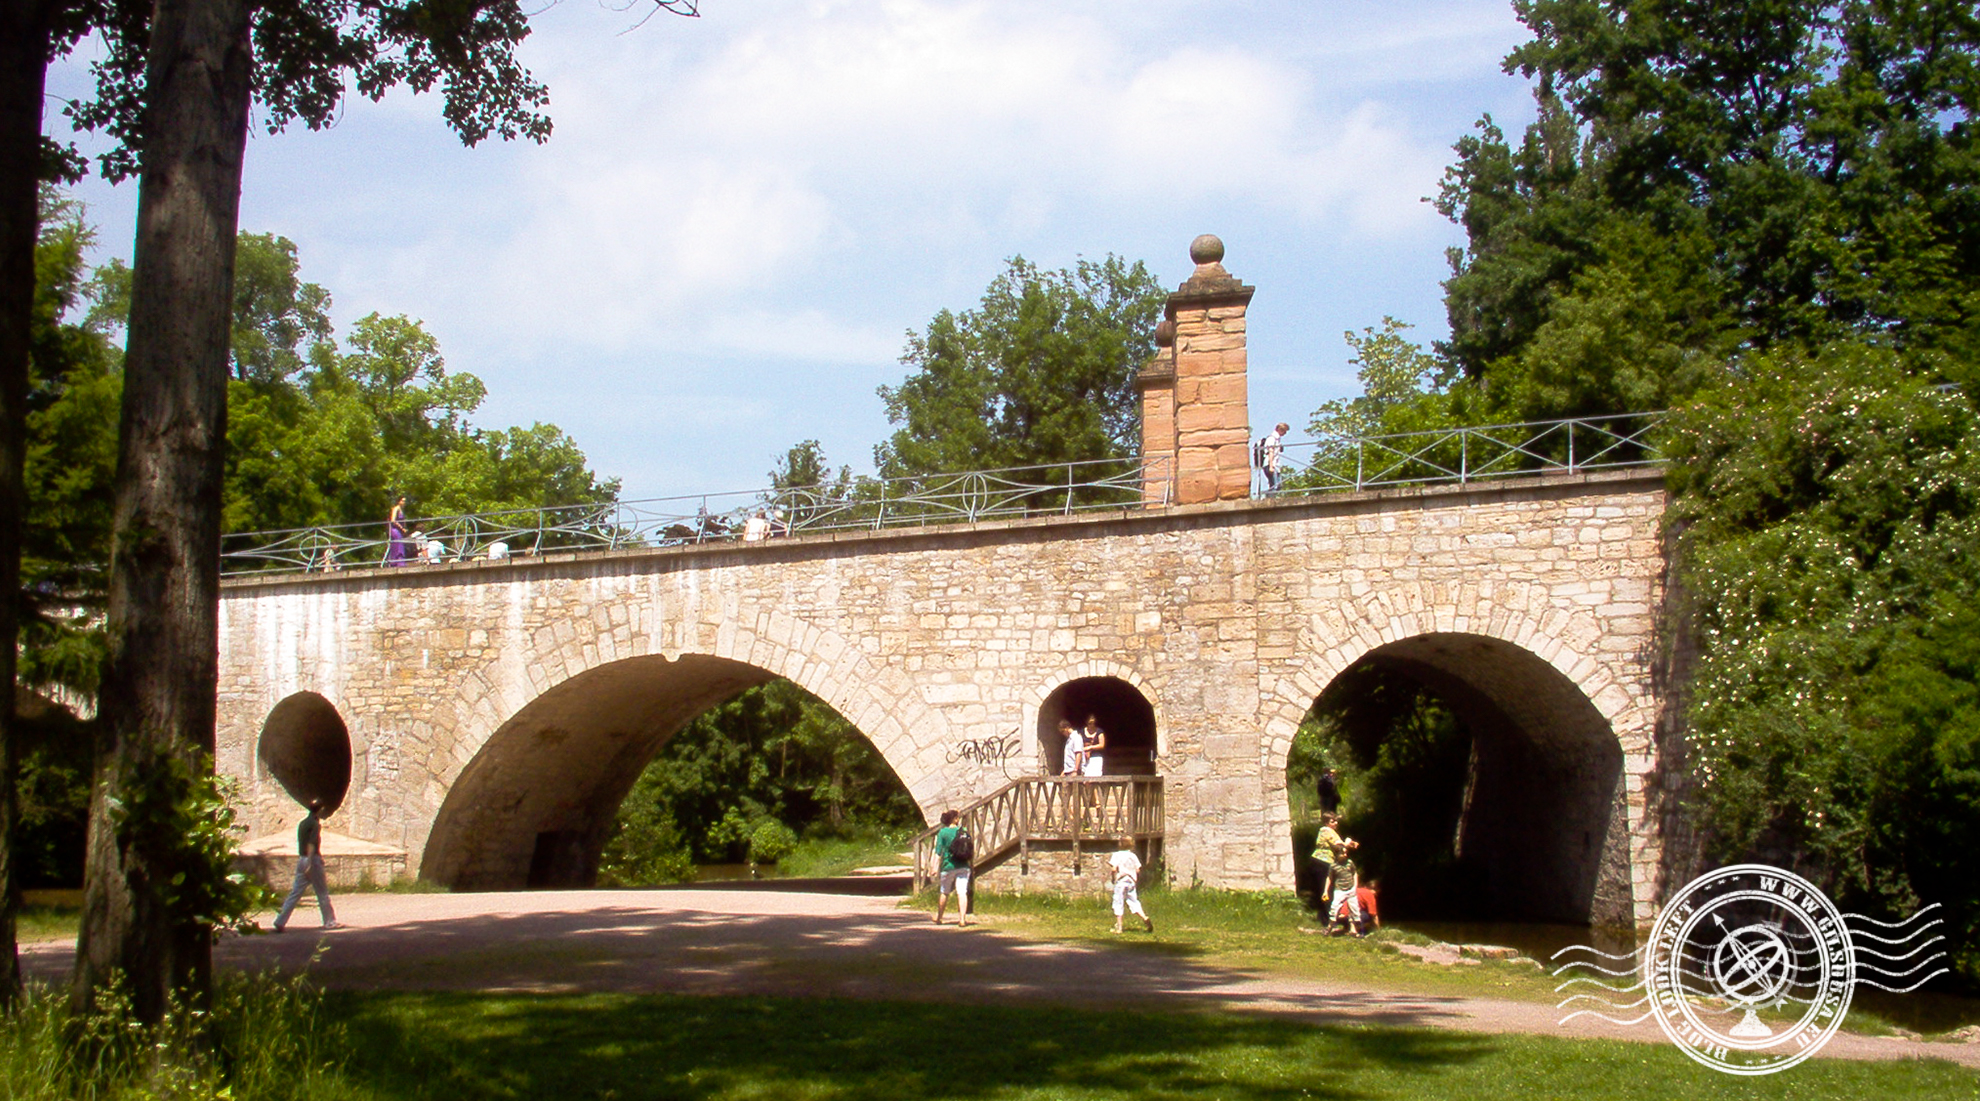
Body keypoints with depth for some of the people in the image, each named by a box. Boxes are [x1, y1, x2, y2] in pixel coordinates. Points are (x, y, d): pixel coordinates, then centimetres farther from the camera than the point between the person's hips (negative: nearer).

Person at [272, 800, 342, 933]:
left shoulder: (303, 823, 14)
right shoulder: (315, 824, -11)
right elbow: (311, 844, -21)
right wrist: (309, 864, -25)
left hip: (301, 860, 8)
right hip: (313, 860, -8)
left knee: (295, 892, 5)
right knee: (323, 893, 3)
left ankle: (280, 922, -2)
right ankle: (329, 922, 10)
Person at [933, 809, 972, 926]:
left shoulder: (942, 832, -4)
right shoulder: (963, 831, 2)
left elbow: (938, 852, -8)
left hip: (948, 866, 0)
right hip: (963, 866, 0)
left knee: (945, 892, 16)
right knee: (962, 892, -6)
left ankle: (938, 917, 29)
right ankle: (962, 918, -18)